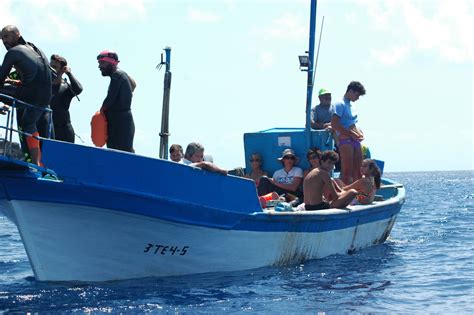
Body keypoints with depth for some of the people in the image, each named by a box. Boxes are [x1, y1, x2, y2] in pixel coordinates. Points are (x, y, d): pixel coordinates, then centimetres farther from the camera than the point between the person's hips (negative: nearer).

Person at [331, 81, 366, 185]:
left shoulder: (350, 105, 22)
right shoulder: (340, 104, -5)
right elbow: (334, 125, -16)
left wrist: (360, 134, 8)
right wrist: (352, 134, -14)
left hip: (355, 141, 9)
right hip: (345, 140, -9)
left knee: (357, 172, 7)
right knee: (347, 172, -12)